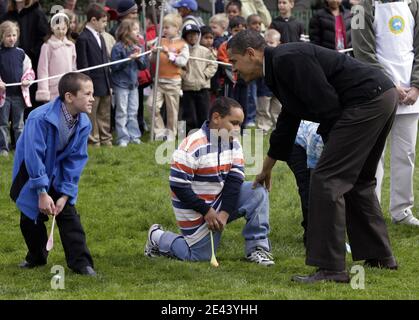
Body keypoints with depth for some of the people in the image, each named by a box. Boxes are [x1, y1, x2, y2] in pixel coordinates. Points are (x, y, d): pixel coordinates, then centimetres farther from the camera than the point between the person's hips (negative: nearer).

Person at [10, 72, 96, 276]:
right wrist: (42, 193, -27)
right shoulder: (40, 119, -33)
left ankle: (80, 262, -2)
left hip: (57, 173, 3)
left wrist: (65, 195, -13)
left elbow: (76, 159, -9)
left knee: (68, 214, -5)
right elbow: (34, 157, -29)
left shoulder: (84, 124, -16)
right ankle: (37, 257, 24)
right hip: (31, 173, -3)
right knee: (31, 218, 2)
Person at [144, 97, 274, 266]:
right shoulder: (191, 147, -23)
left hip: (221, 201, 6)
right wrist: (206, 211, -20)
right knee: (200, 256, -5)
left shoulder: (233, 143, -1)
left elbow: (235, 179, -7)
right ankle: (157, 237, 19)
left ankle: (256, 248, -7)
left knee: (258, 192, -13)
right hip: (196, 209, -6)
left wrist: (224, 213, -18)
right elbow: (178, 187, -21)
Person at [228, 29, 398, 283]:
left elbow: (327, 105, -17)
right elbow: (288, 121, 35)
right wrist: (267, 169, 46)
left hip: (368, 99, -10)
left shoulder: (287, 60, -12)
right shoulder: (281, 65, 20)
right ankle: (380, 256, 32)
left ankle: (330, 268, -9)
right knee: (357, 180, 24)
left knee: (326, 180, -9)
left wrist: (329, 140, 1)